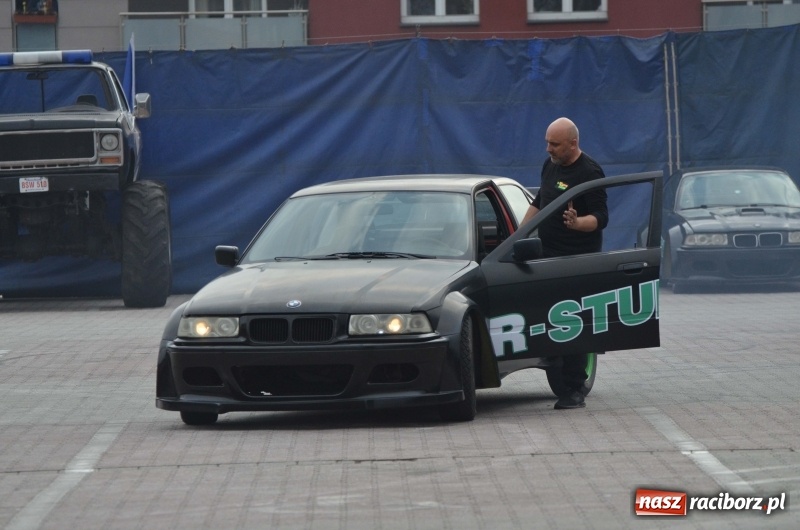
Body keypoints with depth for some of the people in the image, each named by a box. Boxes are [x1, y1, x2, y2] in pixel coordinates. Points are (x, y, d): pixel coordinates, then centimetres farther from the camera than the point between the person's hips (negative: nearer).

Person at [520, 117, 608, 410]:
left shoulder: (589, 173, -13)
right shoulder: (550, 166, 12)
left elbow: (601, 218, -17)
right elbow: (538, 203, 26)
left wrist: (577, 223, -36)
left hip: (577, 260, -8)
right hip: (547, 254, 8)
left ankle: (574, 391, -5)